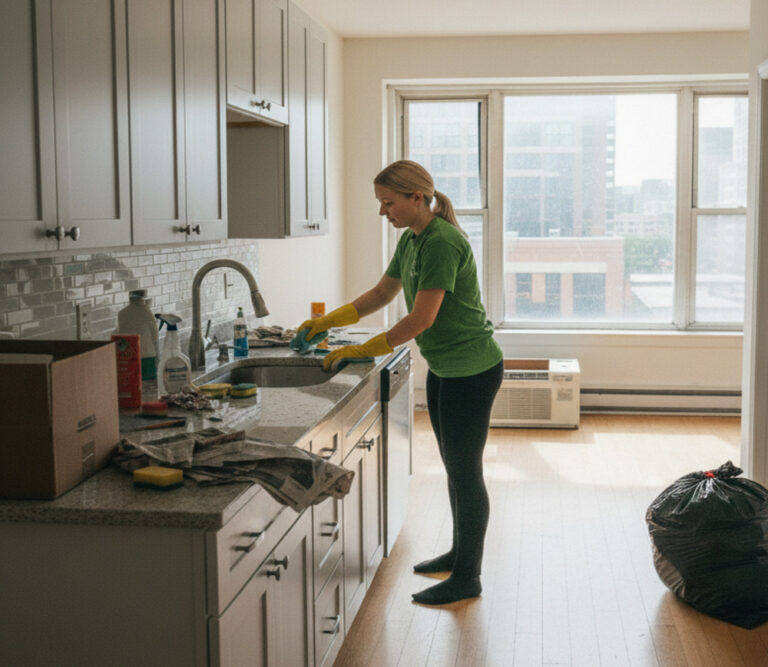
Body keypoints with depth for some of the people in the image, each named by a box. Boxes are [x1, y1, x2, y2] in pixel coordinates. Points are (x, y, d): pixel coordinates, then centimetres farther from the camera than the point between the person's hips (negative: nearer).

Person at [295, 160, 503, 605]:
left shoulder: (443, 243, -22)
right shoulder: (411, 240, 8)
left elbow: (421, 319, -24)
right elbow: (381, 294, 19)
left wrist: (361, 351, -18)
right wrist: (327, 322, 11)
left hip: (472, 371, -10)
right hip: (444, 368, 10)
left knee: (465, 471, -2)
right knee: (454, 467, 19)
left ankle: (468, 578, 9)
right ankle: (459, 553, 34)